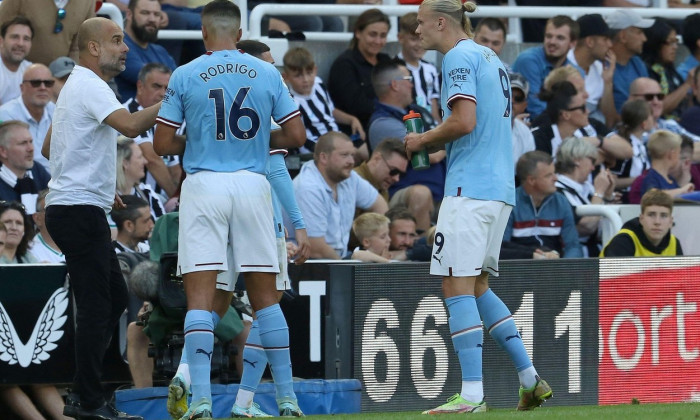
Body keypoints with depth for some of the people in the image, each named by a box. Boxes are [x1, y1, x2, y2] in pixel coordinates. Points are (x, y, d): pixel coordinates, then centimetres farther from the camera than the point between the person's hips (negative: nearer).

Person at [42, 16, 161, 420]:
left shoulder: (79, 86, 20)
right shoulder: (89, 87, -13)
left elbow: (50, 148, 27)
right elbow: (132, 126, -30)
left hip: (74, 209, 11)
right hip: (80, 209, -11)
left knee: (115, 297, 14)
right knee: (97, 306, -9)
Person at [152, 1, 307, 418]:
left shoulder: (185, 76, 0)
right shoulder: (268, 73, 5)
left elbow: (162, 143, 1)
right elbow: (296, 136, 4)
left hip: (203, 185, -2)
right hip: (253, 185, 2)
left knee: (200, 296, -4)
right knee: (265, 294, 9)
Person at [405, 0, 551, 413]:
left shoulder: (459, 57, -9)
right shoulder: (491, 58, 20)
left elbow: (464, 120, -19)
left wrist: (423, 141, -4)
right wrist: (432, 139, 20)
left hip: (470, 186, -10)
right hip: (500, 187, 10)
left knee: (457, 285, -9)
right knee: (477, 285, 17)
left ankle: (472, 395, -15)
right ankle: (530, 379, 14)